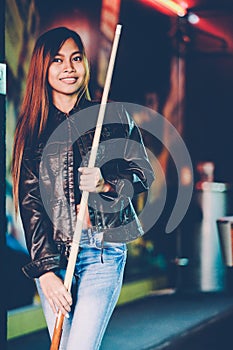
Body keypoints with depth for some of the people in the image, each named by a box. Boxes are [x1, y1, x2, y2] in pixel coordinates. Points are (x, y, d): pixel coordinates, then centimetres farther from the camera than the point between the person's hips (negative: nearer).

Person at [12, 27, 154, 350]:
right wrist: (45, 269, -7)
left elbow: (143, 172, 7)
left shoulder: (114, 116, 5)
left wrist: (106, 184, -16)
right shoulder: (31, 128, 6)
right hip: (51, 253, 2)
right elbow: (29, 201, 1)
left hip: (103, 251, -1)